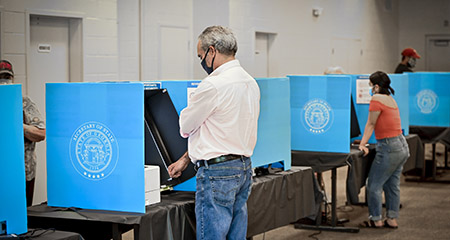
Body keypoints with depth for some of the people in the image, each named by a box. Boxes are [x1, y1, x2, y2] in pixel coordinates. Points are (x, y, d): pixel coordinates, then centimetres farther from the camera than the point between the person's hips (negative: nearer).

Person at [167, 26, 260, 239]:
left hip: (217, 172, -9)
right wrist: (186, 159, 19)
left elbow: (185, 127, -6)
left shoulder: (213, 85, -18)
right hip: (244, 167, 9)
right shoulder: (250, 82, 12)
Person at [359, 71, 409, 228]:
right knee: (392, 185, 15)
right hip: (402, 146, 9)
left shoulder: (377, 99, -13)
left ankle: (376, 220, 8)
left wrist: (363, 144, -7)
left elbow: (371, 124, -11)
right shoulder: (391, 99, 14)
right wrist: (365, 142, 27)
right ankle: (392, 219, 20)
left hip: (389, 148, -9)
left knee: (374, 185, 2)